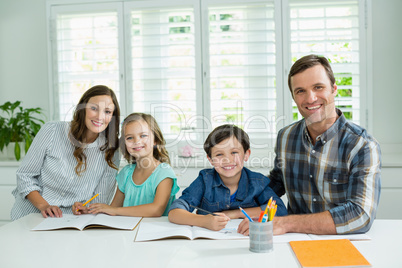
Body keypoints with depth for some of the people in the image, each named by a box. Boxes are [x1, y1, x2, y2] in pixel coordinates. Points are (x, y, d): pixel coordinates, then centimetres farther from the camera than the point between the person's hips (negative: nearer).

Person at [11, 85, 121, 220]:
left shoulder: (110, 152, -2)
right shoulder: (52, 131, -5)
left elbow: (101, 199, 5)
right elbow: (25, 175, 1)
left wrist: (85, 207, -16)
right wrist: (43, 205, -13)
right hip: (29, 216, 0)